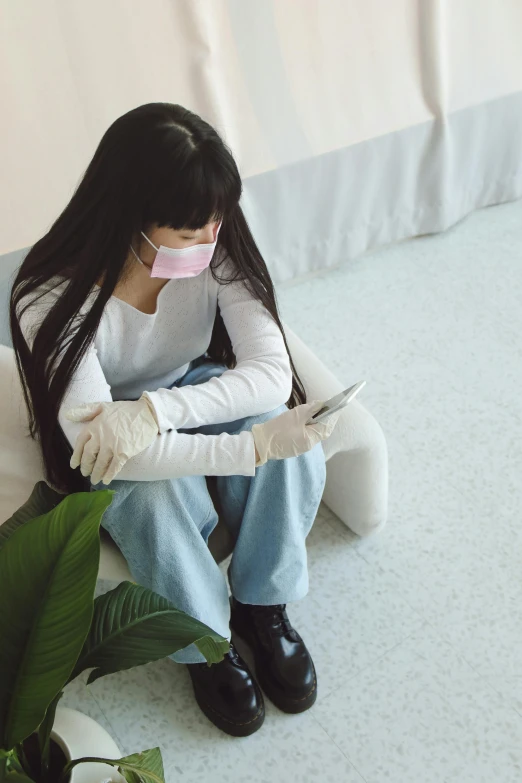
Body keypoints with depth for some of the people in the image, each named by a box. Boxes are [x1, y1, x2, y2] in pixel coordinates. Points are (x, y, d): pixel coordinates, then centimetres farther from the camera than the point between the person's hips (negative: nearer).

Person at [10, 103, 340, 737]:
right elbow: (91, 435, -38)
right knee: (159, 494, -36)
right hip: (111, 453, -3)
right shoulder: (52, 298, -32)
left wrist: (154, 411, -43)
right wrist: (254, 446, -44)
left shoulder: (218, 249, -22)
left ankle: (261, 606, -4)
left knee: (293, 432, -28)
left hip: (196, 397, 3)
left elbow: (272, 372, -28)